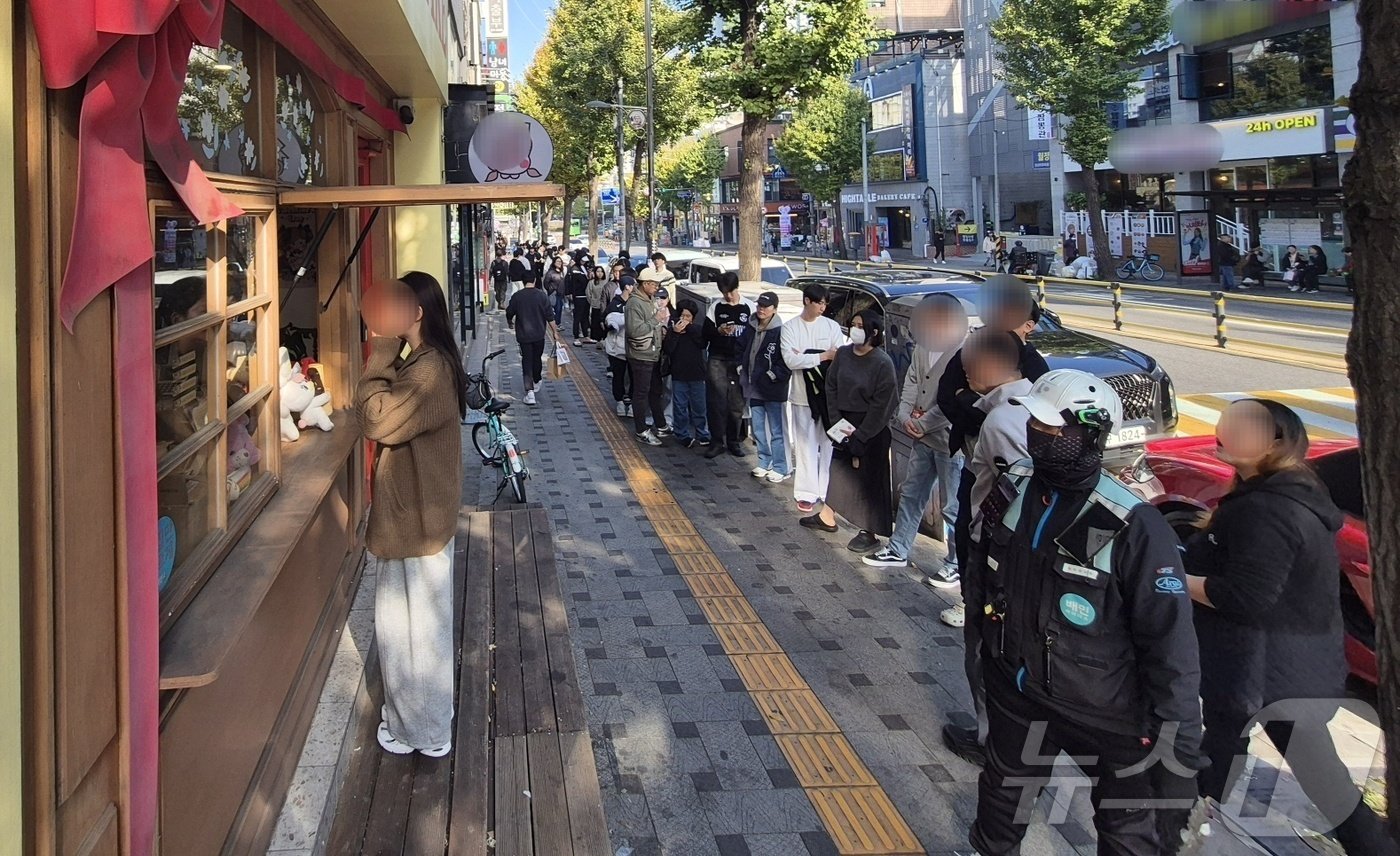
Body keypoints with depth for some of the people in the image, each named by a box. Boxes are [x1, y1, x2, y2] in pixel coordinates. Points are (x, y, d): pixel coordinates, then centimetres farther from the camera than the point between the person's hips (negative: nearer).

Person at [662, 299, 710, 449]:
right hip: (678, 376, -1)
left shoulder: (697, 329, 4)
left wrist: (688, 327, -16)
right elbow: (667, 349, -12)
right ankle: (682, 435, 13)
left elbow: (703, 342, -15)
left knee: (699, 407, 8)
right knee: (680, 407, 4)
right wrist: (675, 333, -20)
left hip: (696, 375, 1)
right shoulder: (672, 330, 0)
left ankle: (702, 435, 17)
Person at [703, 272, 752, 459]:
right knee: (718, 402, -4)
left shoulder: (748, 308, 4)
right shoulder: (715, 307, 4)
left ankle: (733, 441, 15)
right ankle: (717, 442, 3)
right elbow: (706, 333, 5)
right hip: (718, 360, 0)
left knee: (737, 404, 3)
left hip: (740, 361, 1)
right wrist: (719, 331, -16)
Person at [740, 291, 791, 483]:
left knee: (776, 430, -2)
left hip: (772, 389, -8)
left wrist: (775, 375, -18)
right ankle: (764, 463, 28)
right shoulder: (750, 328, 7)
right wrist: (741, 365, 10)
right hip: (754, 387, 8)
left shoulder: (780, 331, -15)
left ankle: (781, 468, 4)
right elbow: (743, 350, 22)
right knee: (758, 428, 16)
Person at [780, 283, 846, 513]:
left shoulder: (831, 326, 3)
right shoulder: (790, 328, 0)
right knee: (806, 444, 2)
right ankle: (807, 493, 6)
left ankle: (828, 490, 13)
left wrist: (805, 357, -14)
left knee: (829, 442, 4)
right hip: (803, 393, -1)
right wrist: (823, 356, -17)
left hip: (829, 393, 1)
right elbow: (790, 360, -12)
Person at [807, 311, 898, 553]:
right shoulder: (843, 353, 0)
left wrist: (859, 437, -16)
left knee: (868, 477, 1)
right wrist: (837, 420, -5)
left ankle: (869, 533, 9)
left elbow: (881, 406, -17)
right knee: (839, 469, 18)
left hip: (871, 430, -6)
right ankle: (827, 517, 33)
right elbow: (831, 387, 6)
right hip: (844, 423, 6)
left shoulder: (883, 363, -17)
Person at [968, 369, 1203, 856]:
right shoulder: (1013, 490, -7)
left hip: (1104, 714, -5)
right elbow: (981, 571, 11)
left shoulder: (1133, 528, -26)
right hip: (1015, 691, 5)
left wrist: (1177, 744, -20)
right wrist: (979, 635, 20)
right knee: (1003, 795, 26)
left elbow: (1171, 646, -22)